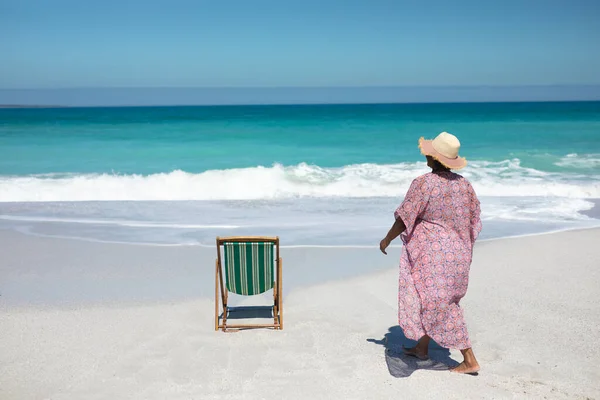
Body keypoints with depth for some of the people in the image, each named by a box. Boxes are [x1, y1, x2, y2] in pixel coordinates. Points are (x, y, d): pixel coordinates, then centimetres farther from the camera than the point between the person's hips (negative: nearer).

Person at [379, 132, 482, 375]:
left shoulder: (423, 184, -15)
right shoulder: (463, 184, 4)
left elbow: (404, 218, -11)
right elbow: (474, 222, 9)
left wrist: (387, 239, 4)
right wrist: (464, 250, 22)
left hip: (432, 253, -7)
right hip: (458, 253, 7)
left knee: (441, 305, 1)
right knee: (431, 300, 20)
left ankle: (469, 360, 4)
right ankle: (421, 348, 33)